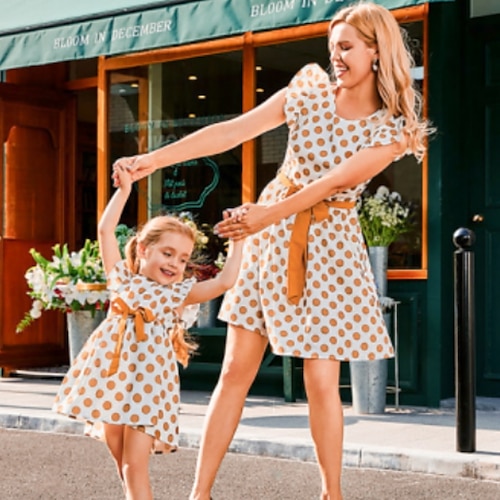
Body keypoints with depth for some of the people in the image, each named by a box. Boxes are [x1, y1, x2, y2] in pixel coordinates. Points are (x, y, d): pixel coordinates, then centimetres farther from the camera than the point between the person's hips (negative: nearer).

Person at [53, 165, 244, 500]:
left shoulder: (180, 293, 9)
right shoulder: (123, 279, 12)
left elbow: (224, 282, -2)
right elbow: (106, 230, 12)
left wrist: (237, 241, 1)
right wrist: (124, 190, 13)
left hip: (148, 379, -2)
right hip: (111, 374, 2)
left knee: (135, 466, -8)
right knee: (122, 465, 8)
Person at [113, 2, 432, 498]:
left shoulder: (393, 131, -6)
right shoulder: (308, 92, 1)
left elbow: (334, 180, -18)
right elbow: (231, 131, -6)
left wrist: (272, 212, -31)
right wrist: (154, 158, -14)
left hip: (328, 247, -2)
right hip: (271, 237, 2)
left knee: (321, 383, -4)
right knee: (234, 371, 2)